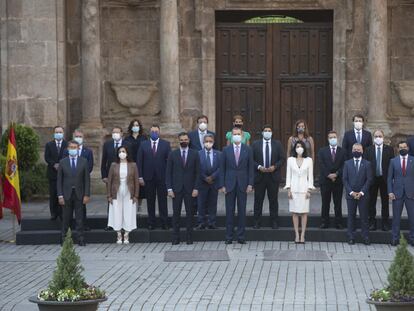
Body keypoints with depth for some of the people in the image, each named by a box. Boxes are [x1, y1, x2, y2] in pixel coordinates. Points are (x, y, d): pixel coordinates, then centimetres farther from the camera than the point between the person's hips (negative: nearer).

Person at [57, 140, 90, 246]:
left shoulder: (83, 161, 3)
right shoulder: (63, 162, 3)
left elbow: (87, 179, 3)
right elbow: (59, 180, 3)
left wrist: (87, 195, -4)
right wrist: (60, 196, -4)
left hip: (79, 194, 0)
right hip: (67, 194, 0)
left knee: (79, 218, 1)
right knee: (66, 218, 4)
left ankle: (81, 239, 5)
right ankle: (64, 239, 11)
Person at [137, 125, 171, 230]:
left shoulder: (165, 144, 4)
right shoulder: (143, 144, 6)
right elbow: (139, 161, 4)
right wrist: (140, 177, -3)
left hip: (162, 177, -1)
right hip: (148, 177, 1)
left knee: (163, 201, 1)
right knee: (150, 202, 5)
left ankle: (164, 223, 4)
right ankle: (151, 223, 10)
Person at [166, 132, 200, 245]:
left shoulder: (194, 154, 4)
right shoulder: (173, 154, 5)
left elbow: (197, 173, 4)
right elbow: (168, 173, 4)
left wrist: (196, 188, -5)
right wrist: (169, 188, -4)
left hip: (189, 189, 0)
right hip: (176, 188, 0)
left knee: (189, 213, 2)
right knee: (176, 213, 1)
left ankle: (189, 237, 7)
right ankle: (175, 238, 5)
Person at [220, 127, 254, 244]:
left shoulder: (247, 150, 4)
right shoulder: (226, 150, 4)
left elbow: (251, 168, 4)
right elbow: (222, 168, 4)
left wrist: (250, 184, -3)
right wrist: (222, 185, -2)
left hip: (243, 184, 0)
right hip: (230, 184, 0)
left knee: (242, 210, 3)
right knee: (229, 211, 2)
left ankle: (241, 236, 7)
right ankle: (229, 236, 6)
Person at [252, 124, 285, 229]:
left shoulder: (277, 144, 7)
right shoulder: (255, 144, 5)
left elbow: (282, 158, 4)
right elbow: (251, 159, 2)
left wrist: (275, 167, -11)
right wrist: (258, 167, -13)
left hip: (273, 176, 0)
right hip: (259, 176, 0)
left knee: (273, 200, 4)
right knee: (258, 200, 2)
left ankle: (274, 222, 10)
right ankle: (256, 222, 8)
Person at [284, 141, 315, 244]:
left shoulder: (309, 160, 5)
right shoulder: (290, 160, 6)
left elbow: (310, 176, 4)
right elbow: (288, 175, 6)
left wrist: (309, 190, -3)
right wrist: (288, 189, -1)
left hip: (304, 189, -1)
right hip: (294, 188, 1)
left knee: (304, 212, -2)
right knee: (294, 212, 0)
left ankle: (302, 235, 1)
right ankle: (297, 235, 4)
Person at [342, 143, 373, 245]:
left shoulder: (367, 164, 3)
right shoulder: (347, 163, 8)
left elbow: (369, 179, -1)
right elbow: (344, 179, 4)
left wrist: (361, 192, -9)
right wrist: (351, 192, -7)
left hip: (363, 195, -1)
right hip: (350, 194, 1)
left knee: (364, 217, 0)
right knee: (351, 216, 3)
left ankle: (365, 237, 4)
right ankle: (351, 237, 7)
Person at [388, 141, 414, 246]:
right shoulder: (393, 161, 7)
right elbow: (389, 178, 7)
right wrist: (390, 192, -3)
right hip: (397, 193, 1)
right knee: (396, 217, 2)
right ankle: (395, 238, 9)